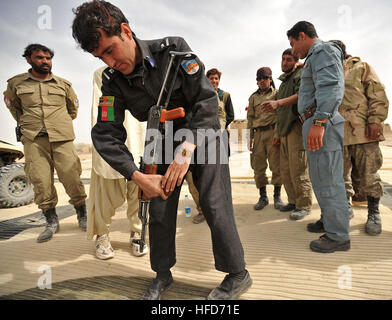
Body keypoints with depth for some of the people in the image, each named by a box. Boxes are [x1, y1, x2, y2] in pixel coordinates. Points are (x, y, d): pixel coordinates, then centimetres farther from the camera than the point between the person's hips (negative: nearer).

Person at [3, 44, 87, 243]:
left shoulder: (63, 84, 10)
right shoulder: (16, 83, 10)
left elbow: (73, 106, 25)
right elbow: (11, 103, 26)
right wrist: (24, 122, 19)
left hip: (62, 138, 0)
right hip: (33, 140, 1)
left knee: (72, 178, -5)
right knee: (40, 181, -1)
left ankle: (82, 215, 11)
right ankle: (51, 221, 12)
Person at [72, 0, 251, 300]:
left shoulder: (173, 49, -17)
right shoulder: (113, 80, -8)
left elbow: (207, 100, -22)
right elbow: (106, 135, -13)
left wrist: (186, 150, -30)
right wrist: (138, 176, -25)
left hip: (202, 134, -3)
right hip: (165, 142, 4)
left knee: (214, 206, -9)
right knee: (159, 208, 4)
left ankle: (238, 275, 12)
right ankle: (163, 275, 25)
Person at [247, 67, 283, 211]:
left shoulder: (277, 94, 10)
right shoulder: (253, 97, 19)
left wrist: (278, 133, -11)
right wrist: (250, 137, 8)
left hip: (273, 132, -3)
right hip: (258, 133, 3)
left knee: (276, 165, -3)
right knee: (258, 167, 1)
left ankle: (277, 196, 9)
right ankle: (263, 197, 12)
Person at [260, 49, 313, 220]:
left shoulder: (300, 75, 1)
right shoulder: (283, 82, 27)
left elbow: (300, 95, -18)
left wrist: (278, 102, -28)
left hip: (296, 126, -8)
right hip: (284, 129, 8)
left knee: (298, 168, -10)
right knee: (285, 169, 7)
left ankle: (304, 205, -1)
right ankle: (293, 201, 18)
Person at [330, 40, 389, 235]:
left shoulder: (361, 67, 11)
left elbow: (378, 96, 1)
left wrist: (375, 121, -11)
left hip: (362, 132, -4)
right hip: (336, 135, 4)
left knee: (368, 175, 0)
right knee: (339, 176, 7)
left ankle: (373, 212, 15)